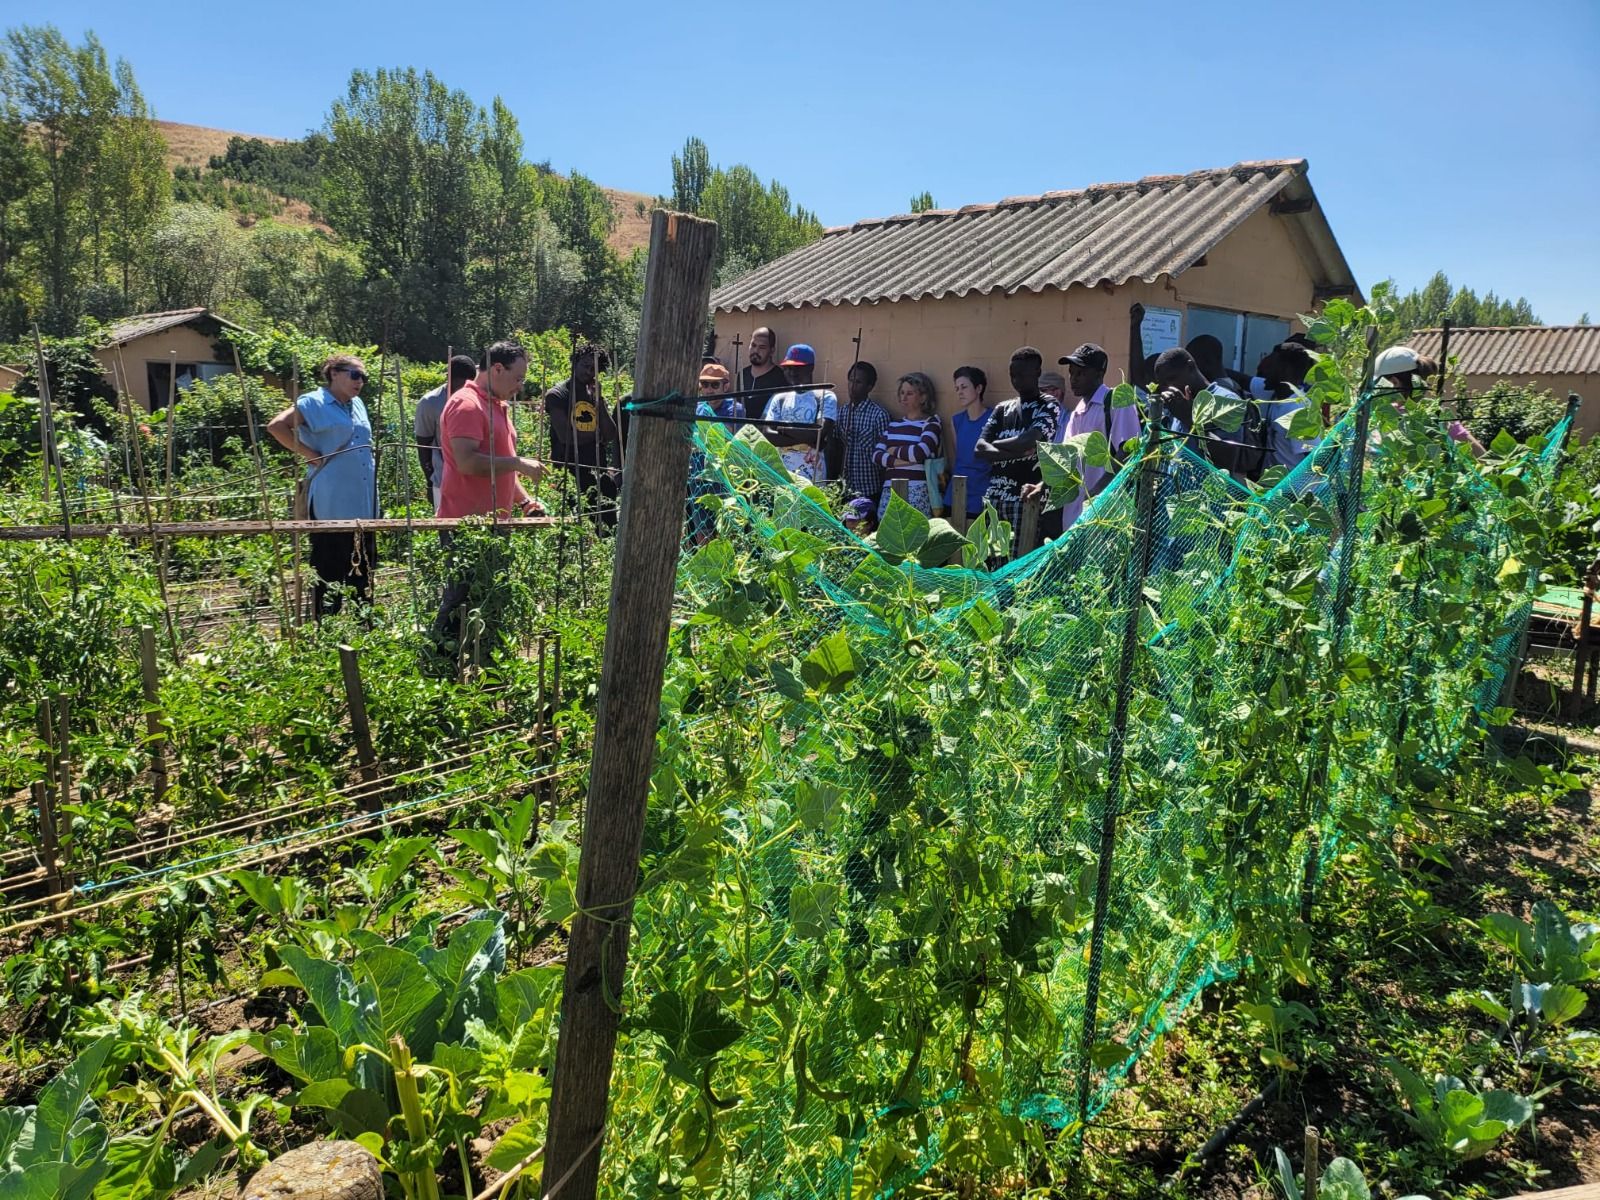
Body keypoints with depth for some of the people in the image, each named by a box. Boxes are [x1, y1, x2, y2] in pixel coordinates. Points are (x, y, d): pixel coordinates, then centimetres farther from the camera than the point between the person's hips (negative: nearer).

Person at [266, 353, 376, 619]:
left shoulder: (358, 405, 16)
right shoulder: (314, 403, -5)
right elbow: (276, 426, -14)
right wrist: (313, 456, -15)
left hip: (364, 504, 7)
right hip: (331, 504, -7)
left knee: (363, 569, 12)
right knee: (329, 570, -1)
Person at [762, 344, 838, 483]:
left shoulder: (825, 397, -1)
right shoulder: (779, 399, 11)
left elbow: (819, 434, -15)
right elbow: (767, 436, -1)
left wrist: (784, 428, -5)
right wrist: (805, 438, -11)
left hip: (811, 476, -4)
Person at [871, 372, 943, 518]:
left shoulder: (931, 423, 0)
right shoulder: (893, 424, 16)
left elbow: (920, 452, -17)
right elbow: (876, 455, 6)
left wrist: (894, 451, -1)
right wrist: (896, 461, -12)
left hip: (917, 491, -5)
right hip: (890, 490, 6)